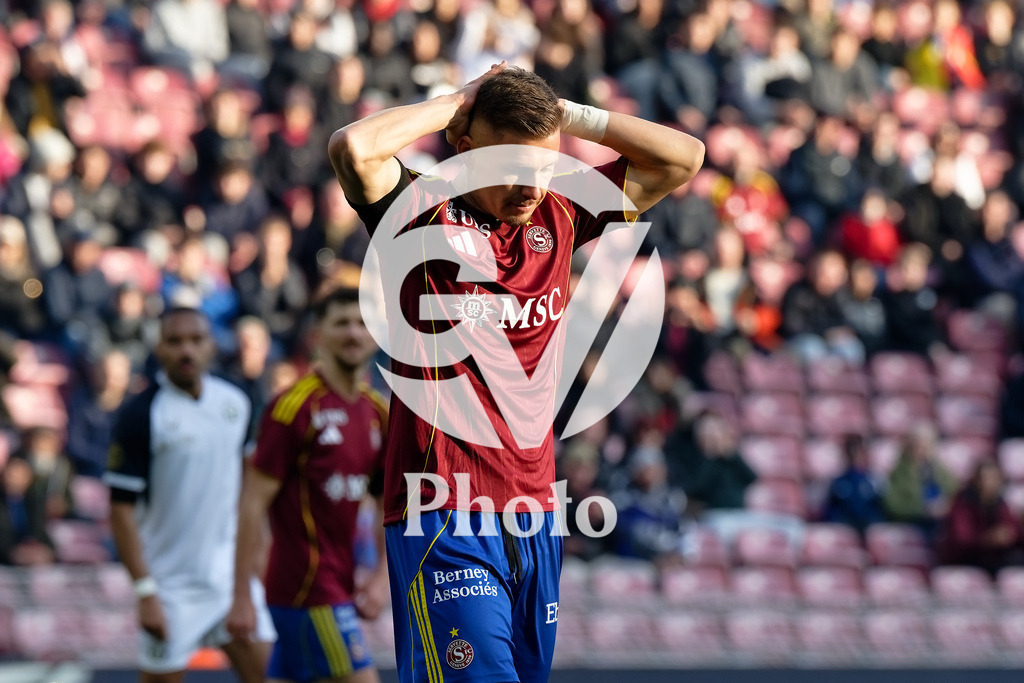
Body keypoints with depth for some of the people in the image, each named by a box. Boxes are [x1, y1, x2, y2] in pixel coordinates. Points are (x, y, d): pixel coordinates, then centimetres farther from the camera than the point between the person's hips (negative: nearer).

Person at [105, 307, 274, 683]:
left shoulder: (235, 402, 4)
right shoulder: (140, 414, -14)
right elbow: (121, 511, -15)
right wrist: (145, 591, -19)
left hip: (229, 567, 5)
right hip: (171, 580, -5)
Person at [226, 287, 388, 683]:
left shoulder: (377, 413, 11)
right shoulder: (294, 405, -11)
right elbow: (253, 503, -12)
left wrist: (382, 578, 3)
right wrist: (242, 597, -16)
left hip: (339, 585, 7)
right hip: (307, 585, -7)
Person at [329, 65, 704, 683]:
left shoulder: (560, 217, 12)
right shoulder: (426, 217, -4)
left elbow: (683, 158, 15)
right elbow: (354, 147, -23)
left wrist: (568, 116, 5)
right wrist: (457, 104, -9)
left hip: (536, 513, 6)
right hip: (444, 517, -6)